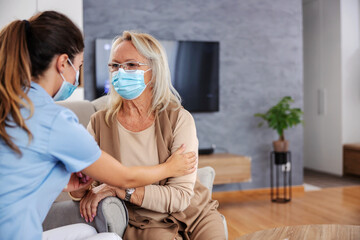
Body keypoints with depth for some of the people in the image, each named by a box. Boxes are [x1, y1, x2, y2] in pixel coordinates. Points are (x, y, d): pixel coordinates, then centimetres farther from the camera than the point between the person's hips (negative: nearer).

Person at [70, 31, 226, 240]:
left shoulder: (179, 119, -10)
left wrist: (119, 189, -21)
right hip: (145, 223, 0)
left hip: (195, 213, 1)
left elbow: (181, 196, -14)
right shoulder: (100, 123, -4)